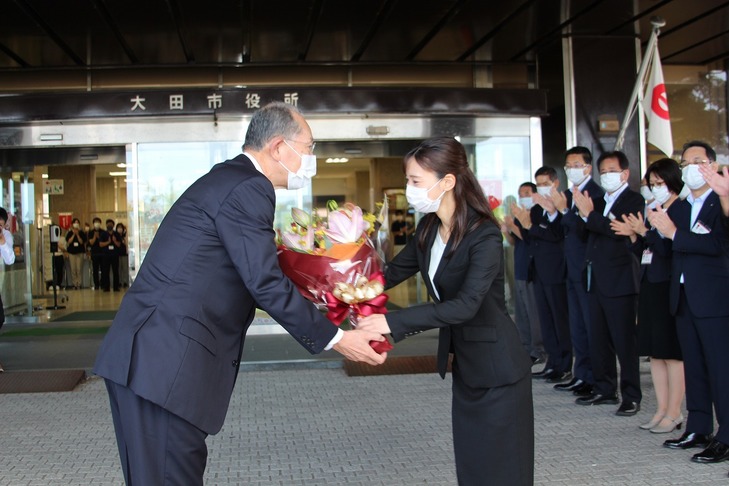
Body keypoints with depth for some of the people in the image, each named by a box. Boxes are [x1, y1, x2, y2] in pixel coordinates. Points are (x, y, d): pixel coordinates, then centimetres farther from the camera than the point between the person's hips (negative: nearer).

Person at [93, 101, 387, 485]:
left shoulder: (227, 180, 20)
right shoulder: (248, 188, -12)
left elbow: (255, 274, 24)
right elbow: (266, 283, -15)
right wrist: (336, 339, -6)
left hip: (145, 355, 10)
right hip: (164, 363, -10)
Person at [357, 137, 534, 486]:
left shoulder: (484, 236, -23)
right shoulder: (429, 228, 2)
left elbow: (465, 306, -32)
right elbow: (395, 272, 8)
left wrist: (393, 322, -36)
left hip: (496, 370, -7)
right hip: (463, 365, 8)